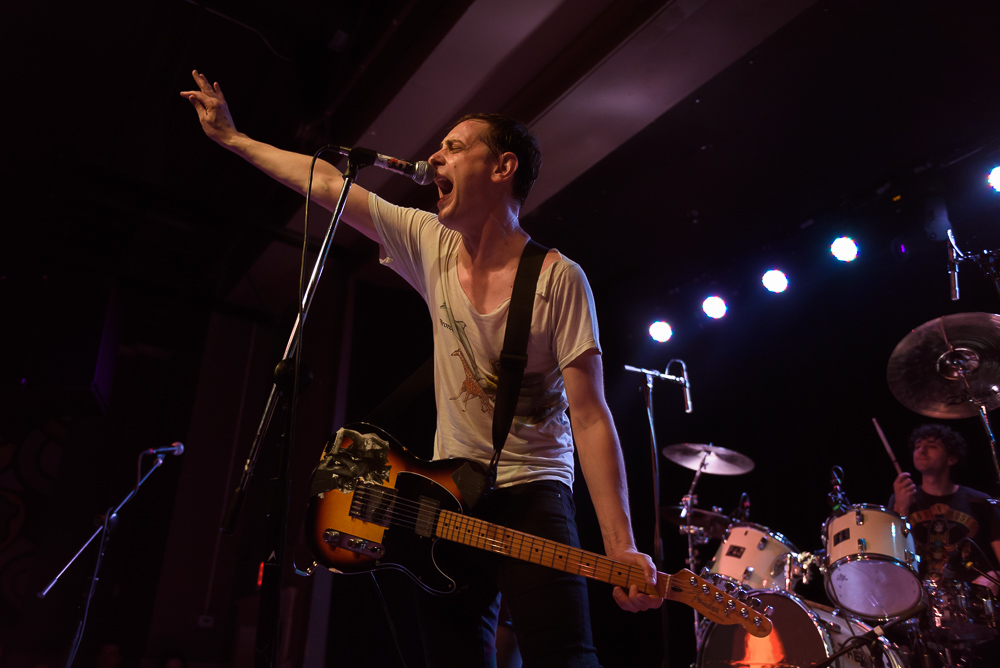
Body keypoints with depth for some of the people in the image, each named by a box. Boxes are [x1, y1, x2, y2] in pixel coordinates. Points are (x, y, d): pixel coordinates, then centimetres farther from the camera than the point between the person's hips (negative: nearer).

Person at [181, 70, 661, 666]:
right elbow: (330, 184, 10)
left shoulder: (558, 280, -14)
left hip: (534, 490, -4)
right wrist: (230, 136, 17)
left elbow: (590, 415, -16)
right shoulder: (433, 244, 2)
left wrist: (622, 549, -22)